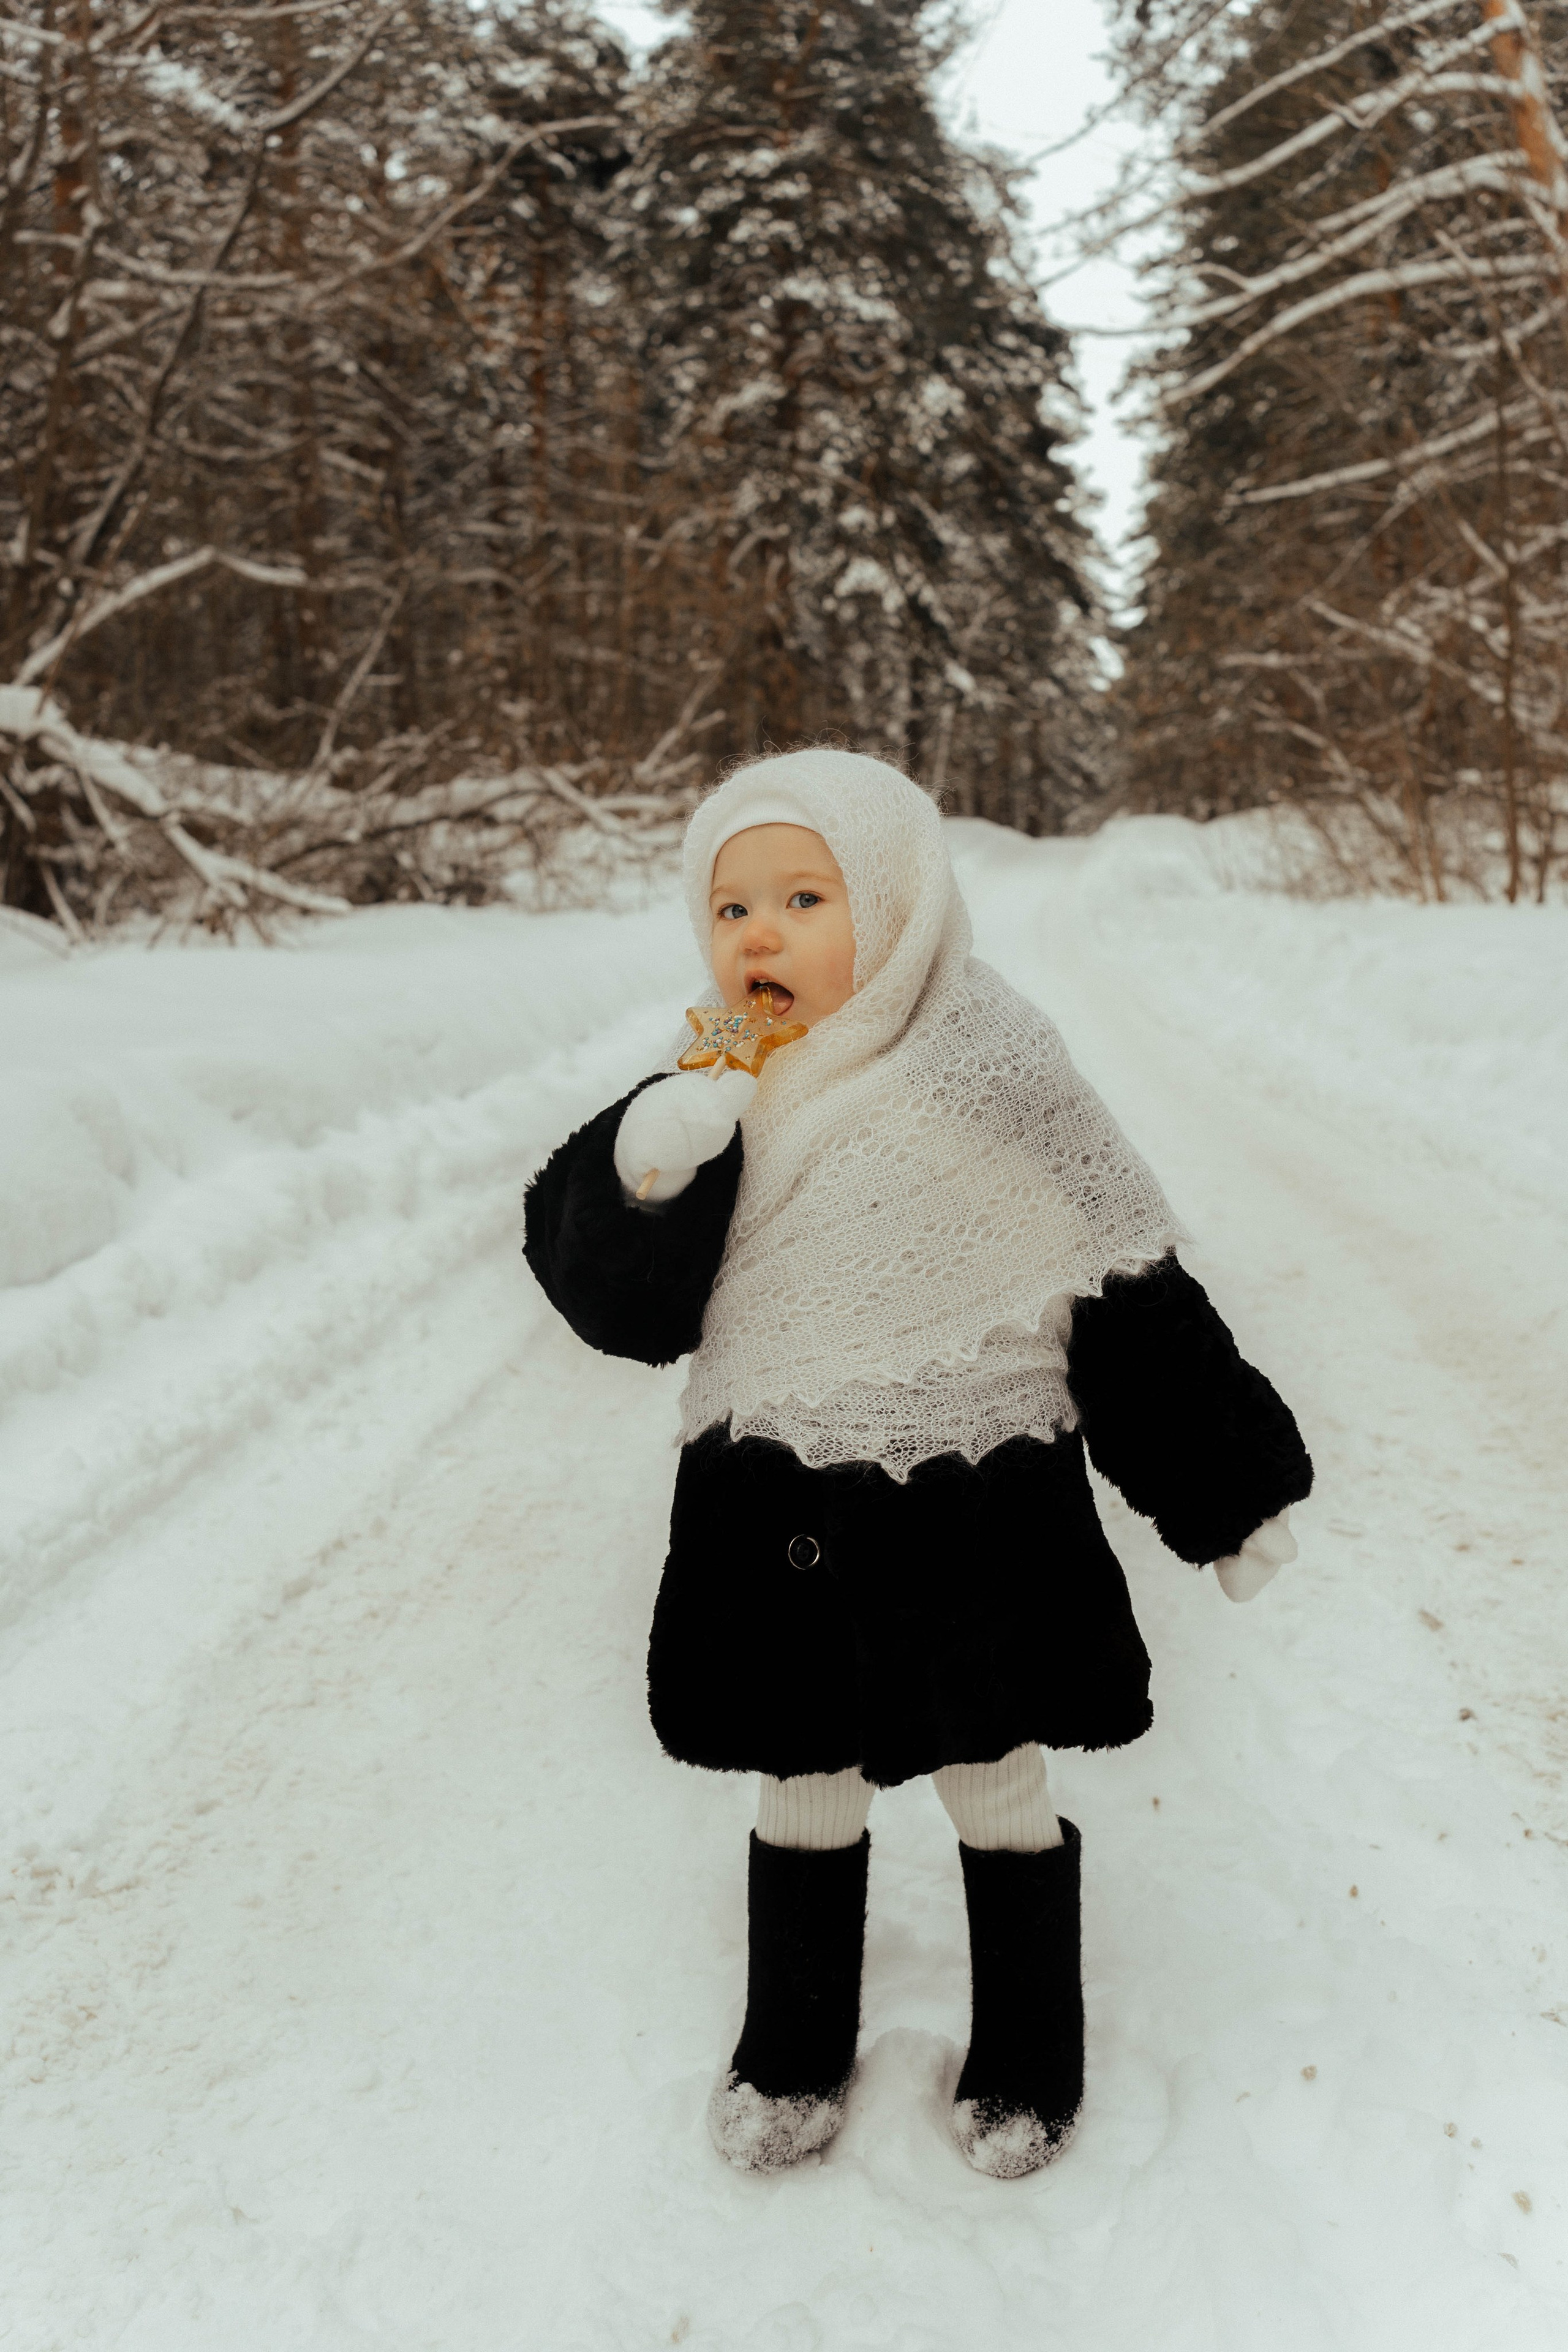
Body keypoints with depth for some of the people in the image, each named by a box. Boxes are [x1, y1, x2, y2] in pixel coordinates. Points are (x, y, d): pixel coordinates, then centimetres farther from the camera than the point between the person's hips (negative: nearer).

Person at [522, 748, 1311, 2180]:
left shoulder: (987, 1073, -13)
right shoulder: (715, 1100, -1)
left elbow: (1131, 1292, -8)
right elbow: (617, 1305, -3)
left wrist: (1227, 1493, -3)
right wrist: (644, 1170, -23)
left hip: (971, 1529, -3)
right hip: (777, 1538, 3)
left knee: (999, 1793, 16)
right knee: (804, 1801, 19)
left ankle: (1030, 2055, 41)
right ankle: (793, 2052, 43)